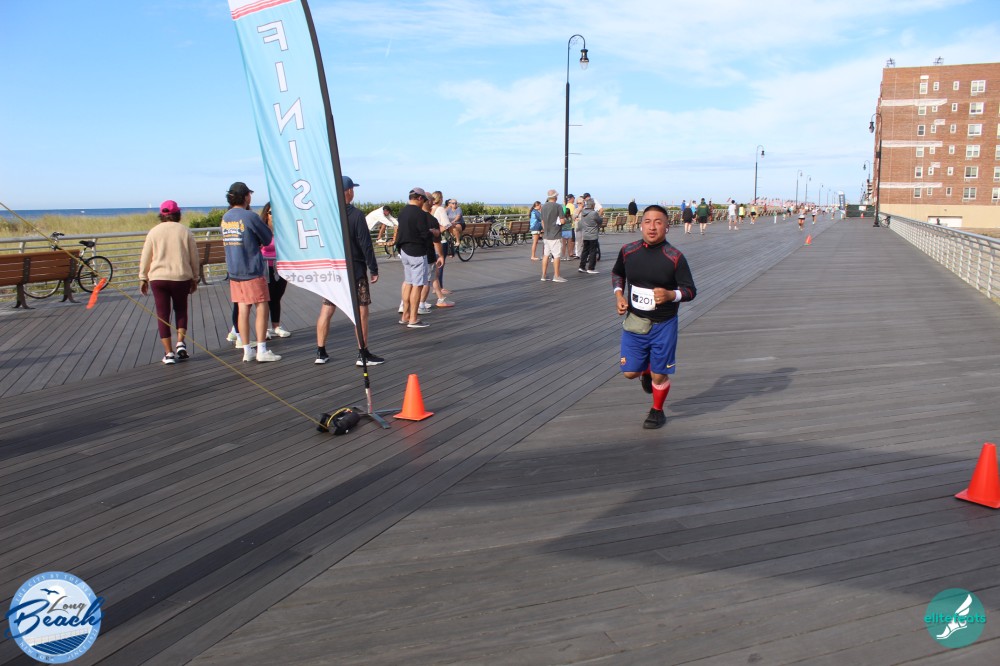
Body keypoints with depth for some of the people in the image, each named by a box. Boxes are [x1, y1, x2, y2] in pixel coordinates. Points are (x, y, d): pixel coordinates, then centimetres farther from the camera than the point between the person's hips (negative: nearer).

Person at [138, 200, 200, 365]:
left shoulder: (154, 232, 1)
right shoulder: (185, 231, 1)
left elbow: (145, 257, 3)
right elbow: (194, 257, 4)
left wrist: (143, 278, 12)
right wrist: (194, 278, 14)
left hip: (158, 278, 0)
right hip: (181, 277, 0)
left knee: (162, 314, 5)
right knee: (181, 309, 19)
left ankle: (168, 353, 4)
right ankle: (181, 342, 1)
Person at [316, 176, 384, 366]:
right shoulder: (356, 215, -12)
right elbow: (365, 244, -12)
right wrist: (374, 269, -6)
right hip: (354, 271, -5)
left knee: (326, 310, 10)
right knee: (361, 311, 1)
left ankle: (321, 353, 16)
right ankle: (363, 354, 3)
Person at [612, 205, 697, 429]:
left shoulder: (675, 257, -13)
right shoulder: (628, 251, -3)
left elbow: (691, 290, -9)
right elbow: (617, 273, 17)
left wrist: (670, 295, -29)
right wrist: (619, 294, 0)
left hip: (663, 325, -2)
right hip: (634, 322, 3)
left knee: (659, 375, 6)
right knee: (630, 372, 4)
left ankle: (657, 411, 33)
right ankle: (646, 370, 41)